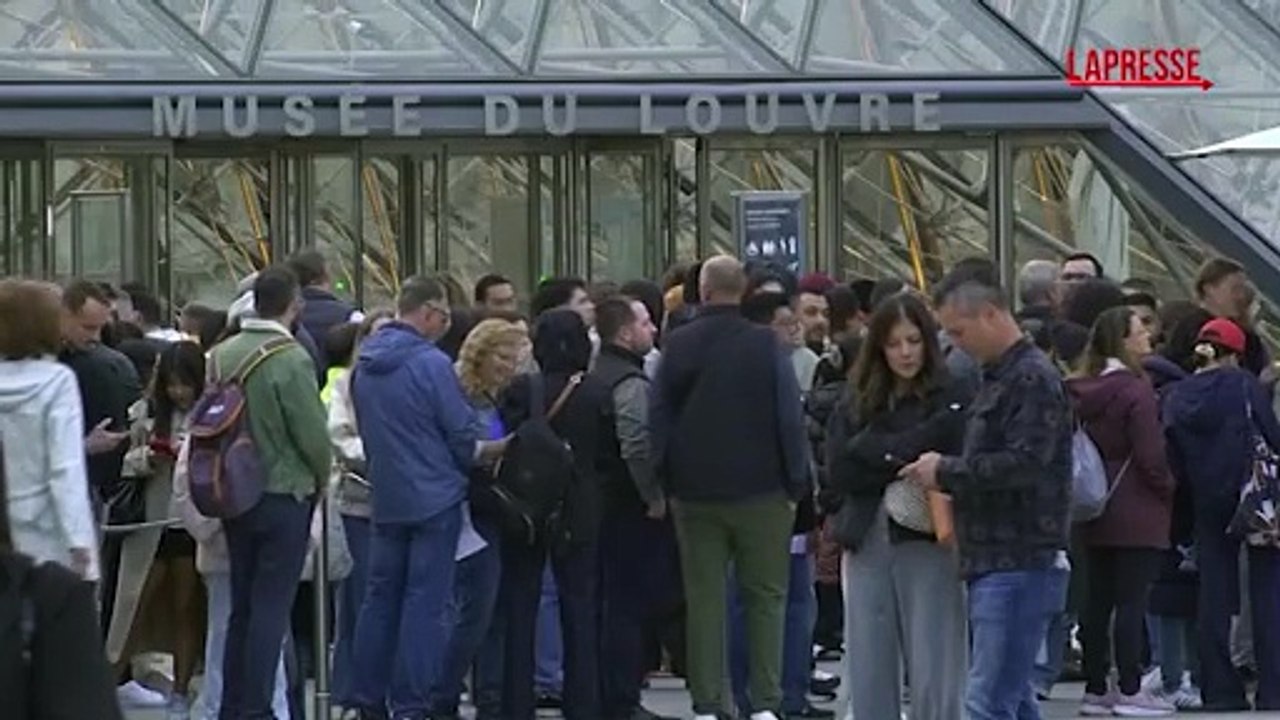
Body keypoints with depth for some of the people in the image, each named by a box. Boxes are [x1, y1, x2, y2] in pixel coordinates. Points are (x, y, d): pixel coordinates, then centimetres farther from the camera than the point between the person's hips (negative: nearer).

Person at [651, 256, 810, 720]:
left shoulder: (678, 346, 1)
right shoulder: (765, 345, -7)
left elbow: (658, 418, 4)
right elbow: (790, 418, -7)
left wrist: (665, 481, 10)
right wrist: (798, 484, -1)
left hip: (695, 491, 2)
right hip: (759, 490, -2)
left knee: (704, 599, 7)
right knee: (765, 596, 5)